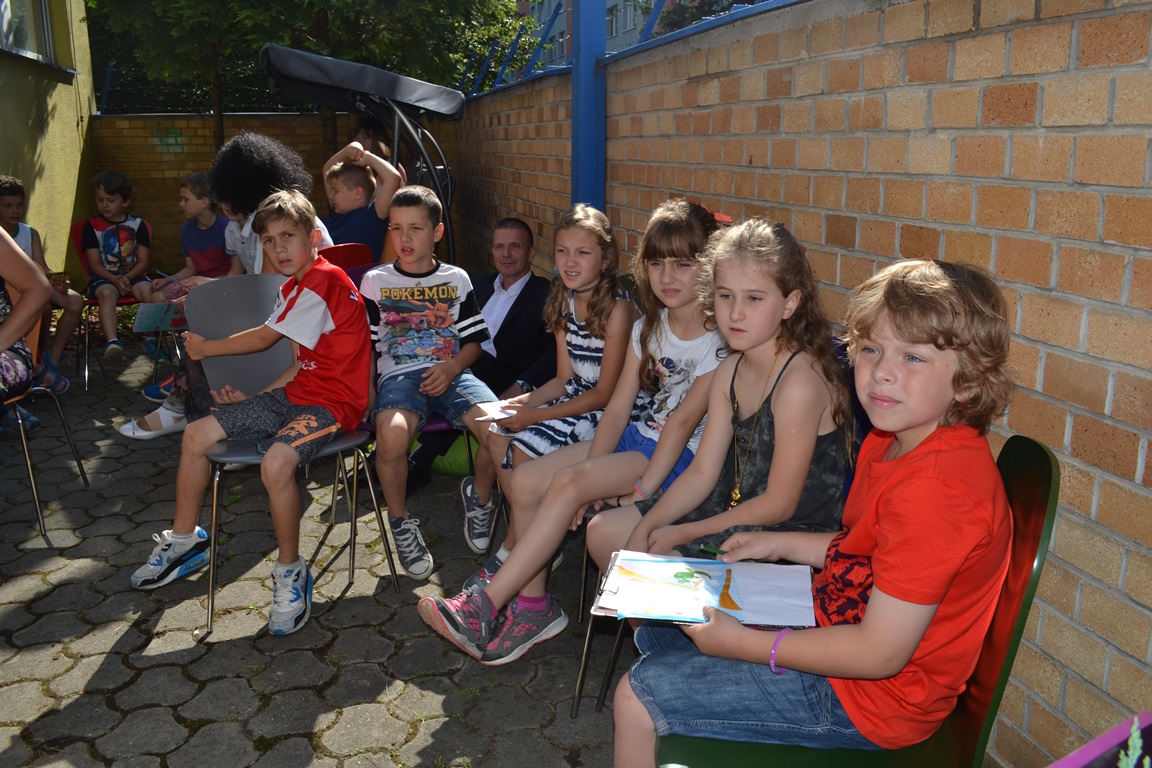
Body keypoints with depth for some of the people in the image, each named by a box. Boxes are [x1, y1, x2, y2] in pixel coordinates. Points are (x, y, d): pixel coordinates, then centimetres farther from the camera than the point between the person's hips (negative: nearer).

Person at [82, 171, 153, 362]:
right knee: (107, 293, -35)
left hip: (133, 275, 1)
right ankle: (112, 341, -50)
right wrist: (115, 280, -20)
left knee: (148, 291, -32)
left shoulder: (138, 225, 7)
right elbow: (95, 264, -1)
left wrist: (127, 278, -18)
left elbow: (143, 261, 2)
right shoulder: (92, 226, 5)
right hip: (103, 277, -1)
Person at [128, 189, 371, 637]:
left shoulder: (323, 282, -16)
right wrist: (256, 398, 7)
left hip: (332, 402, -10)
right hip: (295, 394, 10)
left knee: (276, 461, -36)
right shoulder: (295, 287, 16)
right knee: (197, 435, 7)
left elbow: (265, 337, -10)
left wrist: (206, 348, 5)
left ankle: (290, 570, -15)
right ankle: (184, 541, 23)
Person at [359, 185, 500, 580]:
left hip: (450, 373, 1)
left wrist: (451, 368, -7)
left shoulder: (457, 279, 13)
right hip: (399, 374, -1)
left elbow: (473, 340, 14)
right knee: (391, 432, -35)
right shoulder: (375, 281, 10)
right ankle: (401, 523, -8)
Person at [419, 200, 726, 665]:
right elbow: (618, 407, 3)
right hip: (638, 437, 8)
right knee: (526, 481, -11)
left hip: (685, 456, -7)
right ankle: (533, 605, 1)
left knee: (568, 484, -26)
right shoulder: (649, 328, 8)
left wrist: (641, 492, -23)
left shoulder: (721, 339, -14)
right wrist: (588, 474, -8)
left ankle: (485, 605, -19)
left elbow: (683, 421, -19)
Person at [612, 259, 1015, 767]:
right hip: (836, 623, 10)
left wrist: (742, 644, -23)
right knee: (655, 633, 19)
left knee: (637, 696, -8)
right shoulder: (889, 443, -1)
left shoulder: (937, 486, -32)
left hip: (870, 695, -10)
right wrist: (782, 544, 6)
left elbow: (880, 653, -29)